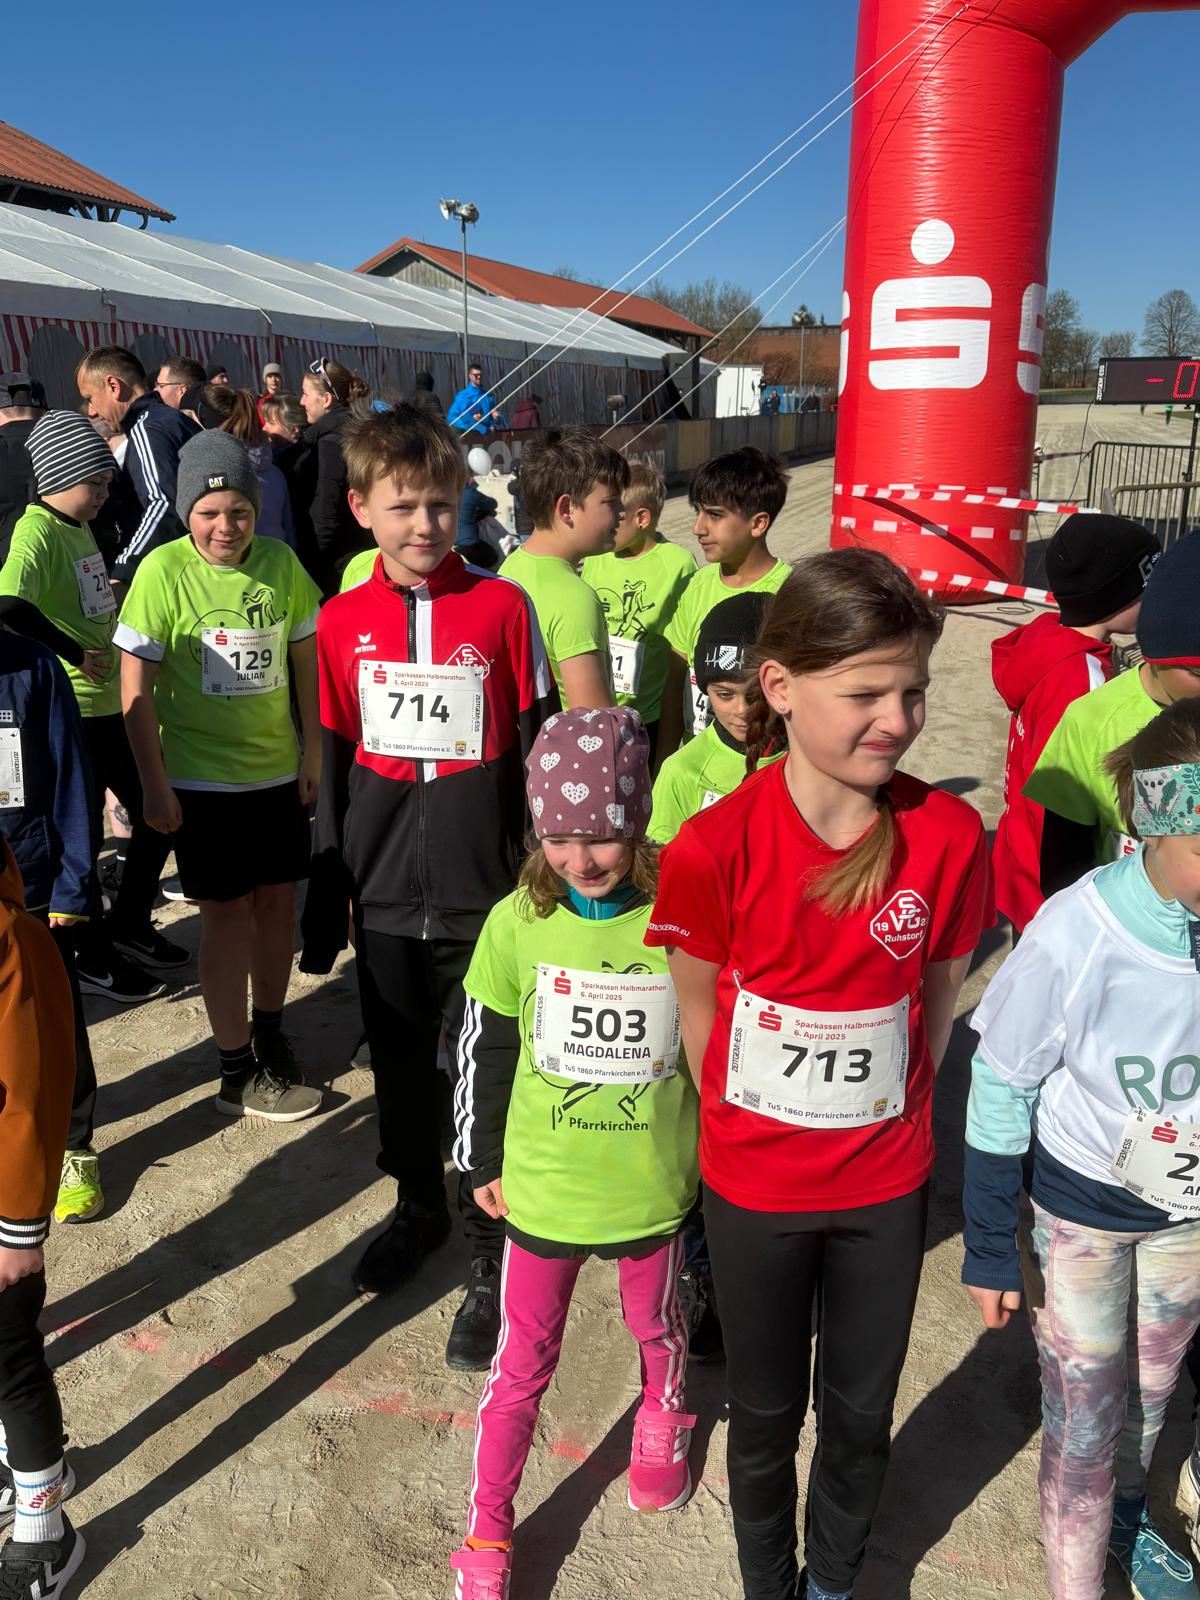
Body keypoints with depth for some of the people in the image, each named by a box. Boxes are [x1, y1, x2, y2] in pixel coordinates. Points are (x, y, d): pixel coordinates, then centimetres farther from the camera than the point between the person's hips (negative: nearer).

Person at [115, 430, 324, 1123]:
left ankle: (270, 1033, 36)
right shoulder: (164, 570, -13)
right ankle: (240, 1072, 17)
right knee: (229, 912, 4)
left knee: (279, 901, 13)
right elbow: (137, 688, -11)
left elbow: (307, 660, 7)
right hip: (202, 779, -4)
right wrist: (155, 784, -12)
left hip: (278, 771, 4)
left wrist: (315, 751, 6)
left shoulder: (281, 563, -4)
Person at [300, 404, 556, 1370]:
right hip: (385, 899, 3)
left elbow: (541, 753, -2)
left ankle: (496, 1259, 23)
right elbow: (334, 773, 7)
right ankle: (419, 1207, 43)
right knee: (400, 1071, 19)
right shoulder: (342, 624, 1)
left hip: (484, 896, -3)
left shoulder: (504, 608, -7)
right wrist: (326, 902, 9)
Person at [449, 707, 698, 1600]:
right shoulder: (518, 921, -14)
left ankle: (664, 1419, 59)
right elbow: (484, 1047, -2)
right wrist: (482, 1160, 4)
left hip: (654, 1184, 0)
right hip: (543, 1183, 0)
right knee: (524, 1361, 14)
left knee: (655, 1323, 27)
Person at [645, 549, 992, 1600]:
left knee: (863, 1409, 22)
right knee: (767, 1412, 20)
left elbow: (936, 995, -1)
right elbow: (698, 1015, -7)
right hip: (754, 1186, -1)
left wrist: (891, 1113, 6)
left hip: (887, 1183, 2)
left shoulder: (949, 835, -18)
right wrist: (744, 1129, 6)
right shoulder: (715, 848, -23)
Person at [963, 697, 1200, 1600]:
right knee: (1083, 1425, 11)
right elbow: (1000, 1093, -17)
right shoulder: (1077, 937, -31)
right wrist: (991, 1248, -9)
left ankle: (1126, 1514, 57)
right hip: (1078, 1209, -4)